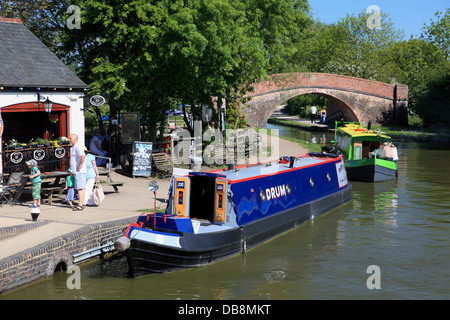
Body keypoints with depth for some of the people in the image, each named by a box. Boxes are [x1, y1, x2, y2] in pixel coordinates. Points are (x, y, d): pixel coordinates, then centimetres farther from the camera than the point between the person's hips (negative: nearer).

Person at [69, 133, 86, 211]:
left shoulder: (78, 147, -14)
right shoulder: (73, 148, 19)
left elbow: (83, 156, -30)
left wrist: (80, 166, -23)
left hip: (79, 171, -10)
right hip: (76, 172, 10)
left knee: (80, 188, -10)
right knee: (80, 188, 12)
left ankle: (80, 205, -10)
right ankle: (82, 204, 17)